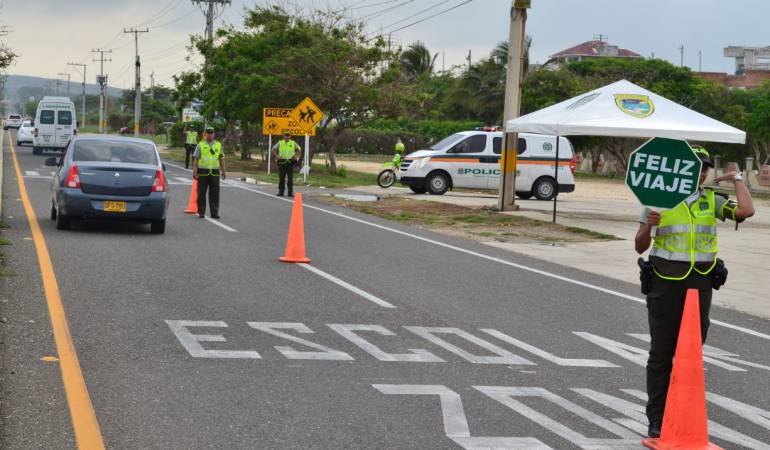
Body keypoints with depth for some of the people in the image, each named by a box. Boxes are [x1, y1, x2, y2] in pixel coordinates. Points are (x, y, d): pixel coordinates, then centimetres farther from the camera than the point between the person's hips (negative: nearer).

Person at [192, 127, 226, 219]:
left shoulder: (218, 145, 12)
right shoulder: (200, 145, 4)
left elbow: (221, 159, 14)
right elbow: (195, 158, 2)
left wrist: (223, 171, 10)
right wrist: (194, 170, -7)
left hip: (215, 172, 2)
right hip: (203, 172, -2)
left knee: (214, 193, 0)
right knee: (201, 193, 1)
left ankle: (214, 213, 3)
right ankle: (201, 213, 7)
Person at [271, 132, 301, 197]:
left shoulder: (293, 143, 8)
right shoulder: (280, 143, 6)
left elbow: (299, 149, 17)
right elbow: (273, 149, 4)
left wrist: (295, 156, 4)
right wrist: (277, 156, -8)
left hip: (290, 162, 0)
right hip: (282, 162, 0)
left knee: (290, 178, -4)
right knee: (281, 178, 0)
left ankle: (290, 192, -2)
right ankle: (281, 192, 5)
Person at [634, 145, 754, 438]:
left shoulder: (712, 201, 6)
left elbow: (746, 211, -14)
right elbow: (640, 247, 2)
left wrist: (737, 179, 0)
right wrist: (648, 226, -19)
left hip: (700, 284, 2)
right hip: (665, 283, -2)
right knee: (661, 352, 1)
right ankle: (656, 420, 7)